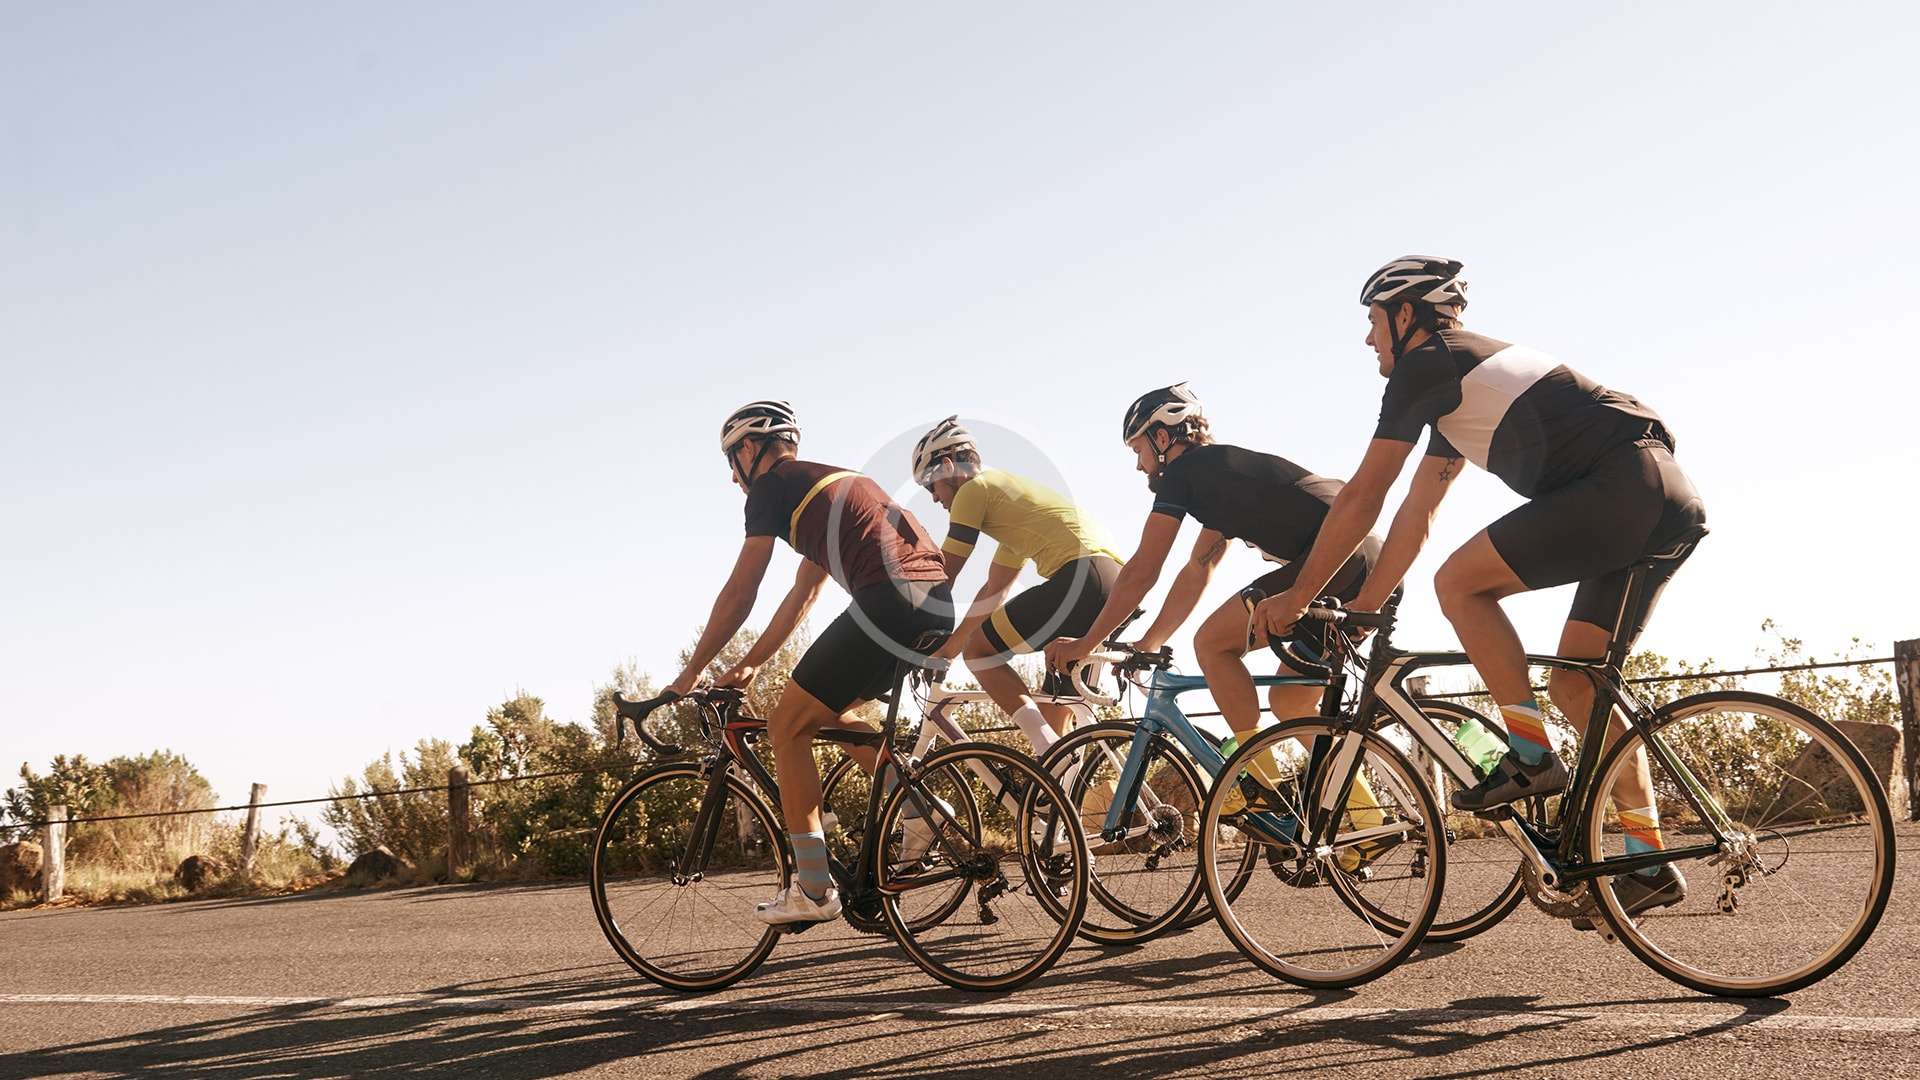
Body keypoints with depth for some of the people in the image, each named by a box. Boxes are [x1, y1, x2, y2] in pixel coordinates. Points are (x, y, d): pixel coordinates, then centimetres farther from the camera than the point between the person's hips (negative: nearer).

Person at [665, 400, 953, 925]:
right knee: (829, 709, 26)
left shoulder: (772, 485, 7)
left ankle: (813, 890, 2)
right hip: (938, 604, 9)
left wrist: (692, 671, 15)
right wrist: (749, 665, 37)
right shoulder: (828, 482, 32)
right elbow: (803, 594, 35)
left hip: (889, 598, -9)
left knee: (788, 726, 3)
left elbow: (738, 595, 5)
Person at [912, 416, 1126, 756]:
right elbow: (993, 592, 35)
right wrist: (947, 648, 36)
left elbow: (943, 576, 5)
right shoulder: (1008, 490, 33)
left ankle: (1051, 753, -9)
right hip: (1118, 581, 10)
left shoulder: (974, 489, 6)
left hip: (1082, 576, -10)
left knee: (978, 651, 1)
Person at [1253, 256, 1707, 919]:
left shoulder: (1424, 365, -1)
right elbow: (1415, 517, 29)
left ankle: (1531, 758, -5)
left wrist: (1297, 597, 5)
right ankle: (1650, 864, 10)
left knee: (1460, 582, -8)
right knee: (1574, 684, 10)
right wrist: (1362, 608, 29)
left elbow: (1361, 498, -2)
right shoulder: (1459, 387, 28)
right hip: (1670, 504, 10)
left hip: (1623, 486, -10)